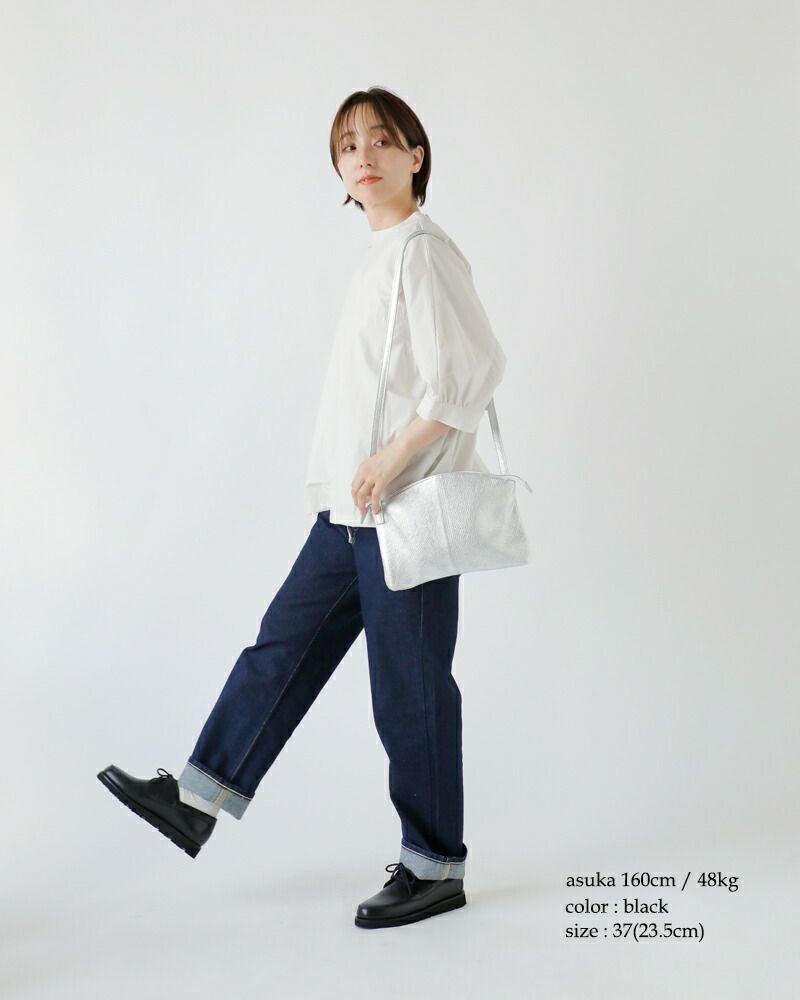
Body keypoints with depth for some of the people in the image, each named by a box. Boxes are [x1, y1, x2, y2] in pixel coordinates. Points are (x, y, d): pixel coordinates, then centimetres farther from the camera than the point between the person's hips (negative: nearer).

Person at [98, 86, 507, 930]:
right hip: (351, 508, 9)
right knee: (286, 644, 14)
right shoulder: (378, 256, 15)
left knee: (411, 687, 1)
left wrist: (391, 461, -20)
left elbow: (472, 371, -22)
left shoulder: (424, 253, -13)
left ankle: (434, 868, 16)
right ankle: (199, 796, 26)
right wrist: (360, 477, 18)